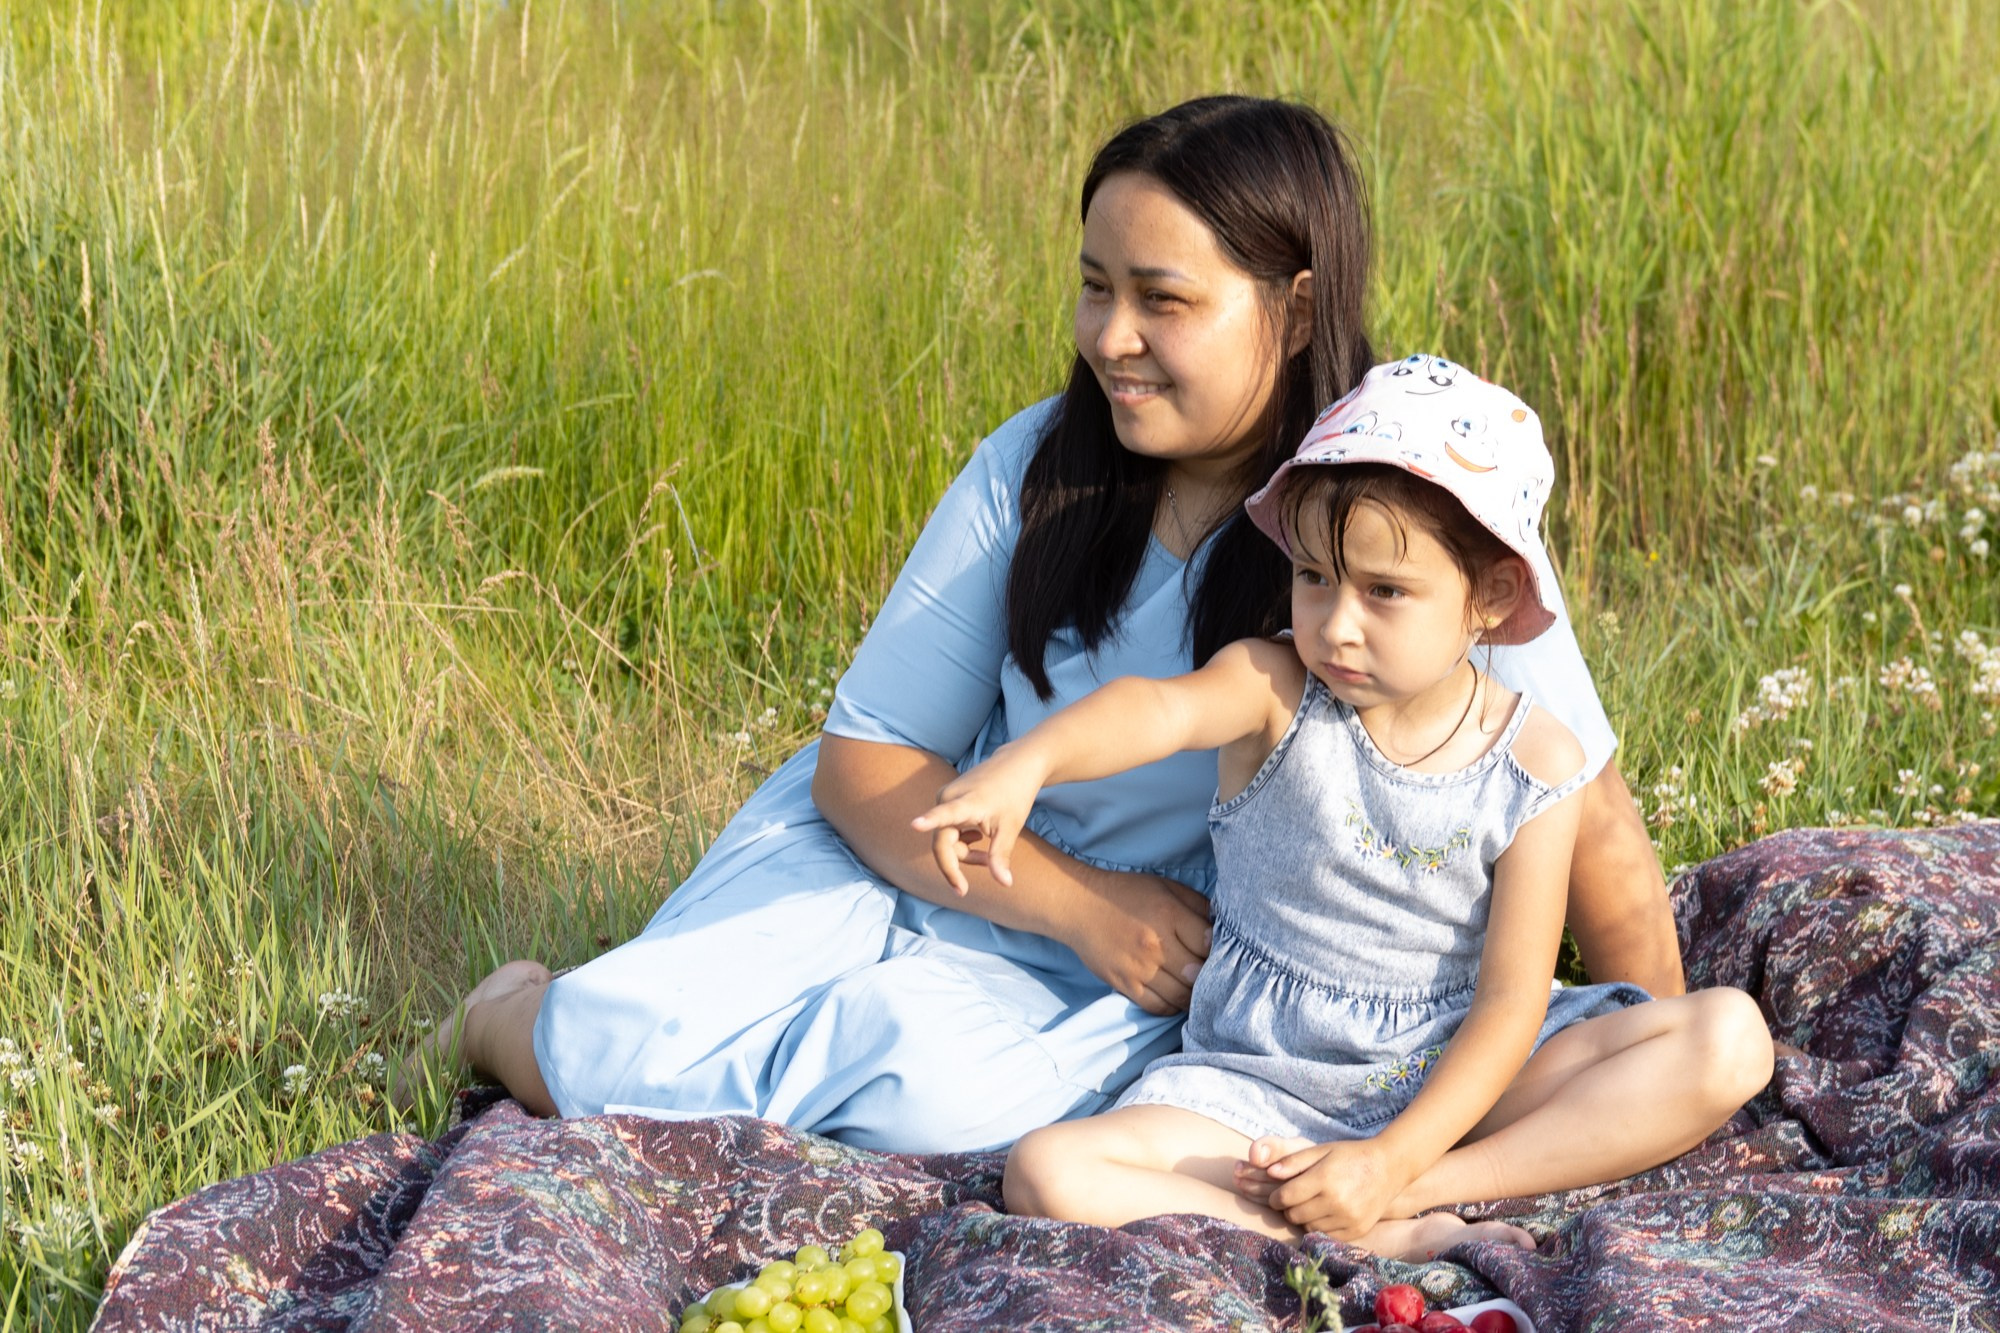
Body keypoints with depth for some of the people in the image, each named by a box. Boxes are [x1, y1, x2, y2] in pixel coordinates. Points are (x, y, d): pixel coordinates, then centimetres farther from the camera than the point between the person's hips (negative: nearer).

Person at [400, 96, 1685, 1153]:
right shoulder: (1037, 470, -9)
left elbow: (1586, 817, -15)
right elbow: (866, 763, -4)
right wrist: (1084, 904, -18)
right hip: (898, 855, 2)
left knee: (943, 1078, -34)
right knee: (630, 1035, -21)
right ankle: (522, 1019, 17)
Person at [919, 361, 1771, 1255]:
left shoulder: (1536, 769, -9)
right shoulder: (1274, 691, -11)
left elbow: (1510, 999, -12)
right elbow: (1162, 710, -35)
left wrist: (1394, 1164, -25)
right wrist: (1025, 763, -58)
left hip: (1456, 1074, 1)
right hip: (1263, 1077, 0)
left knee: (1730, 1039, -21)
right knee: (1047, 1174, -26)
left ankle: (1423, 1190, -25)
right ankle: (1400, 1241, -28)